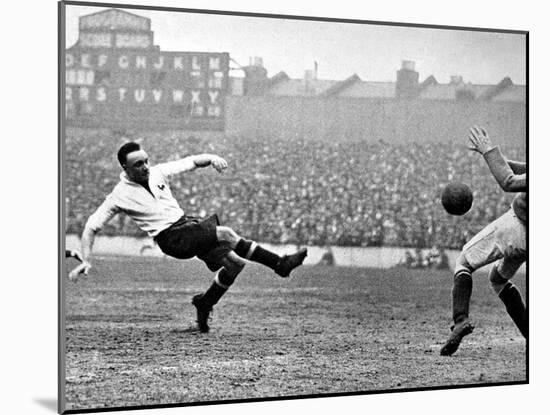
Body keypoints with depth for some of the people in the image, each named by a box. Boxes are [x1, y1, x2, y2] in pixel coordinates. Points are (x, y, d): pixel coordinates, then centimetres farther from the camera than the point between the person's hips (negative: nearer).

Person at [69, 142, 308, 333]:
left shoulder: (157, 173, 8)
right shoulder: (120, 196, -5)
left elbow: (192, 162, 12)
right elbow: (91, 227, -2)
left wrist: (211, 158, -9)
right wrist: (86, 261, -12)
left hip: (187, 223, 7)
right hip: (171, 238, -7)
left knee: (235, 261, -6)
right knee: (226, 234, -25)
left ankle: (205, 304, 15)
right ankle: (279, 263, -14)